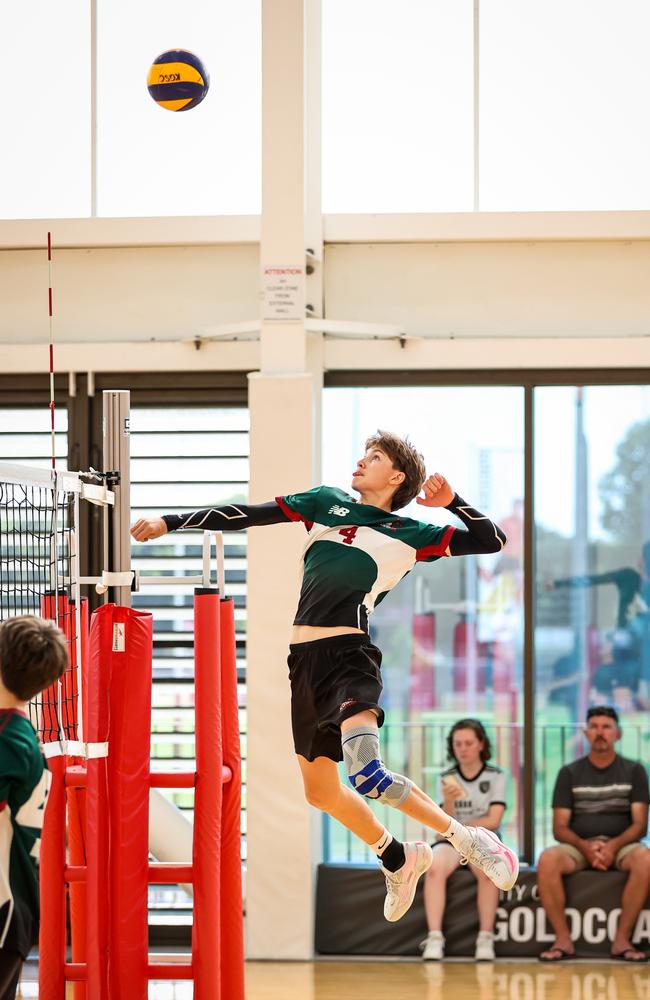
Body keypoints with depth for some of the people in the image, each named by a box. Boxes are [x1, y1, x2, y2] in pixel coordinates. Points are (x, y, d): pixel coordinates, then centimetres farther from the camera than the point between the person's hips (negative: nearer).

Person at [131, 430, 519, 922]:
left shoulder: (411, 534, 4)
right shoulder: (328, 503, 16)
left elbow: (492, 541, 3)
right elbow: (250, 514, 16)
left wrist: (452, 503, -11)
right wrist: (170, 522, 13)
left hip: (348, 656, -6)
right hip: (304, 659, 6)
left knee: (367, 775, -27)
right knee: (320, 790, 14)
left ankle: (466, 837, -11)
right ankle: (398, 858, 35)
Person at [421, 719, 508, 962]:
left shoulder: (496, 777, 2)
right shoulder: (447, 779, 8)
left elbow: (492, 822, -6)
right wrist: (449, 802, -20)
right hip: (451, 842, 2)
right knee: (435, 868, -33)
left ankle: (486, 939, -31)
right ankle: (434, 938, -38)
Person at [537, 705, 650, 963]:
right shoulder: (569, 773, 9)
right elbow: (559, 828, 3)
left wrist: (613, 846, -20)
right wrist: (586, 847, -18)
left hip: (620, 845, 0)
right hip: (578, 846, 1)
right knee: (547, 860, -33)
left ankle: (622, 939, -28)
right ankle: (563, 939, -26)